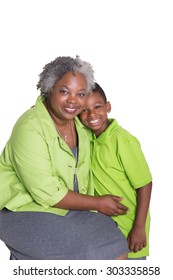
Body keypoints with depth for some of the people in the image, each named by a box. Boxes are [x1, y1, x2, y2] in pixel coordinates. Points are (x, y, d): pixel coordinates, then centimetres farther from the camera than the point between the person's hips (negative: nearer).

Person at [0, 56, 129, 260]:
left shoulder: (79, 124, 2)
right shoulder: (30, 128, -21)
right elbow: (48, 194, -21)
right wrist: (97, 204, -12)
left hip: (70, 207, 7)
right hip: (24, 212, -7)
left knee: (117, 251, -9)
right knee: (87, 253, -22)